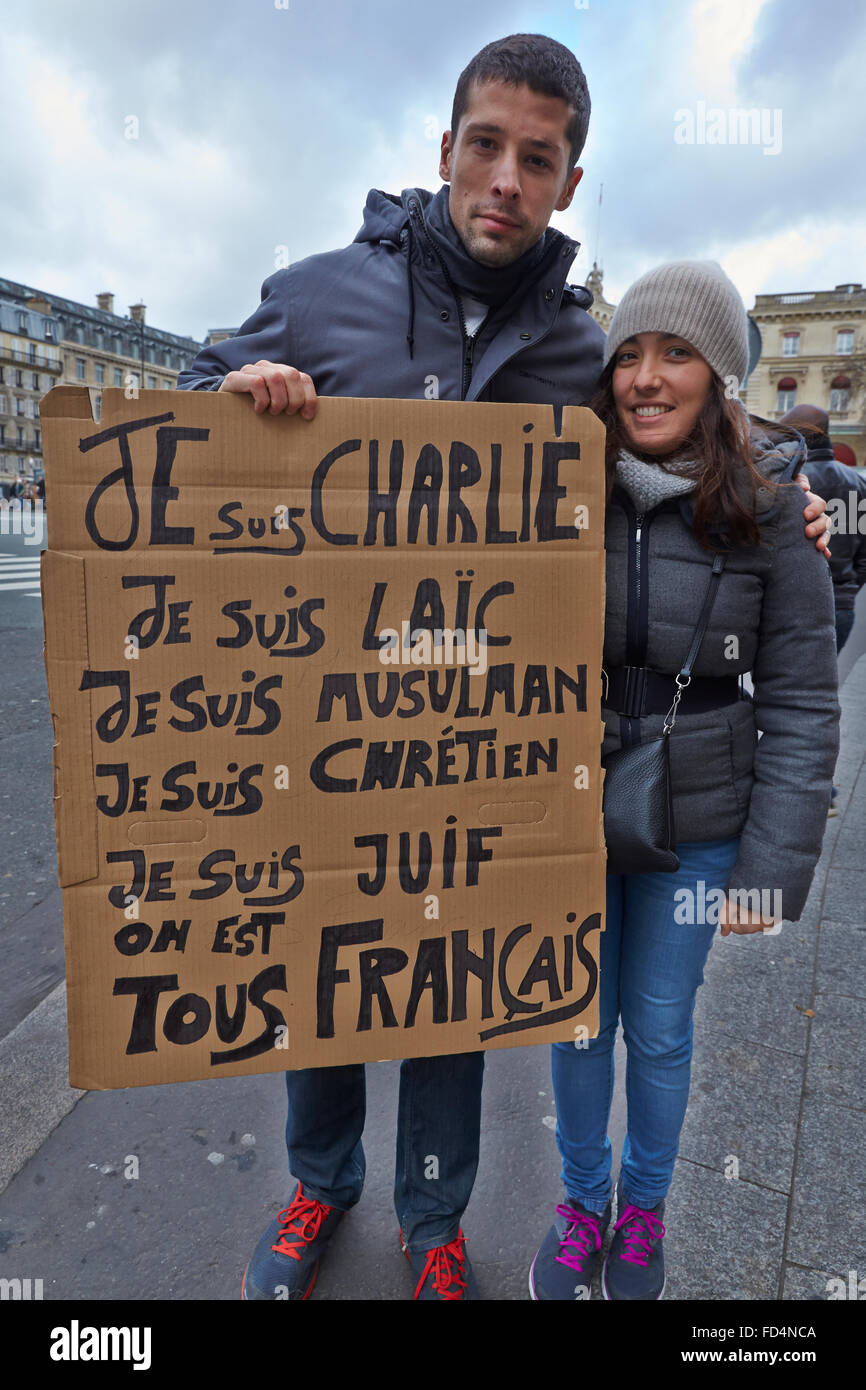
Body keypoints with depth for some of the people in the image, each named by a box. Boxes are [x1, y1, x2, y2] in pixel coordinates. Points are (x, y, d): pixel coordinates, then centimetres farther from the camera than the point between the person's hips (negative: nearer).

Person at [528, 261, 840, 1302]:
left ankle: (644, 1208, 45)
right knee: (579, 1018, 15)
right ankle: (582, 1199, 43)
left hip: (692, 822, -1)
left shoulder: (767, 510, -9)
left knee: (660, 1029, 16)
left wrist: (774, 863, -9)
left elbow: (801, 700, -6)